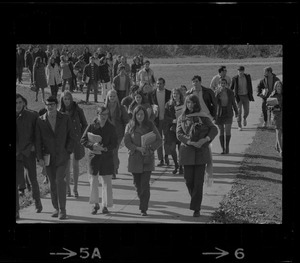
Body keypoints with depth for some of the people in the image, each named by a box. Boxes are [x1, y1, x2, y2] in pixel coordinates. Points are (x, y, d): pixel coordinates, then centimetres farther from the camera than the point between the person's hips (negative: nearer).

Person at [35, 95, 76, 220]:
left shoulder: (65, 119, 0)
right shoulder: (40, 121, 1)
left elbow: (71, 137, 6)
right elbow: (38, 140, 2)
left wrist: (67, 151, -3)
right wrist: (40, 157, -4)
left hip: (62, 157, -2)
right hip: (48, 157, 2)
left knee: (60, 180, -14)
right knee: (53, 183, 7)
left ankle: (62, 210, -12)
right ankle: (56, 209, 19)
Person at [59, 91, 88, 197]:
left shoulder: (78, 110, -3)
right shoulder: (60, 112, 1)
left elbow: (84, 125, 6)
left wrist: (80, 137, -3)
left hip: (76, 140, -1)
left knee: (75, 164, 0)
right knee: (66, 165, 3)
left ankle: (75, 188, 10)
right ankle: (67, 188, 12)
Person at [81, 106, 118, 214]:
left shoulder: (111, 128, 1)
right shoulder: (91, 126, -1)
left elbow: (114, 143, 1)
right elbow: (83, 140, 0)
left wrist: (105, 148, -17)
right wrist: (93, 145, -18)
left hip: (107, 156, 0)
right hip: (94, 156, 0)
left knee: (107, 181, 1)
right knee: (94, 181, 1)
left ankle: (105, 205, 11)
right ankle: (95, 204, 16)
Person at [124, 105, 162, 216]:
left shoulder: (150, 126, 1)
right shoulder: (130, 126, 2)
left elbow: (159, 140, 4)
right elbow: (126, 142, -1)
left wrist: (149, 148, -11)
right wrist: (138, 148, -15)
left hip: (147, 158, -1)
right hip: (134, 158, 1)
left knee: (145, 184, -9)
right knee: (137, 183, 9)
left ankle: (144, 209, -8)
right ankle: (142, 202, 34)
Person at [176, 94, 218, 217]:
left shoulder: (203, 117, 2)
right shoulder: (182, 118, 7)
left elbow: (214, 129, -1)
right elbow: (179, 133, -3)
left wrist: (205, 140, -18)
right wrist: (191, 142, -18)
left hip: (201, 151, -2)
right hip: (187, 151, 2)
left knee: (198, 181, -5)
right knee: (188, 179, 1)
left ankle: (196, 208, -2)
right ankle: (195, 200, 30)